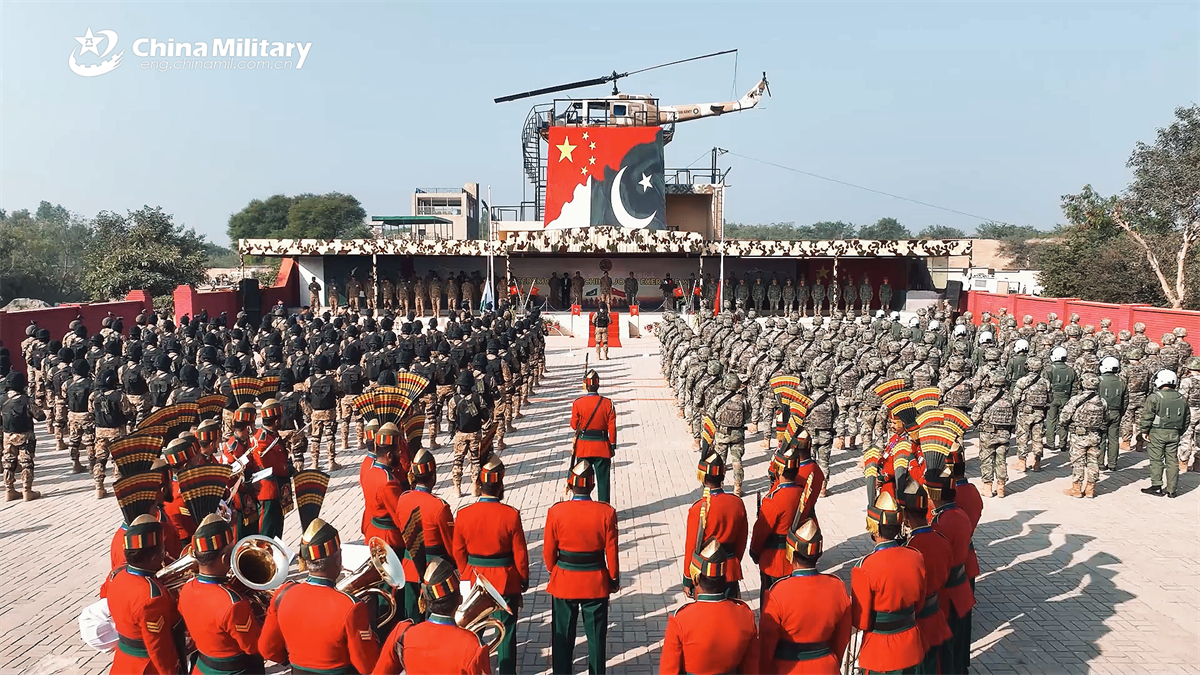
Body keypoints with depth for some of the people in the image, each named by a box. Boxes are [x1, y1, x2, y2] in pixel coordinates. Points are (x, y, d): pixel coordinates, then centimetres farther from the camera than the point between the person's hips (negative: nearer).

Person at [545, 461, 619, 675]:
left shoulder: (556, 512, -14)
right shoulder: (606, 513, -14)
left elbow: (548, 551, -4)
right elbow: (611, 552, -7)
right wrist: (614, 578, 9)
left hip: (564, 582, 0)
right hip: (596, 583, 0)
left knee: (563, 636, 15)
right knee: (596, 636, 15)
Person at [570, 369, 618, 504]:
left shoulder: (578, 403, -10)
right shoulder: (607, 403, -8)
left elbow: (574, 425, -1)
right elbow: (612, 427, -4)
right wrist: (612, 446, 5)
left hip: (583, 447, 0)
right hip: (602, 447, 0)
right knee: (603, 480, 8)